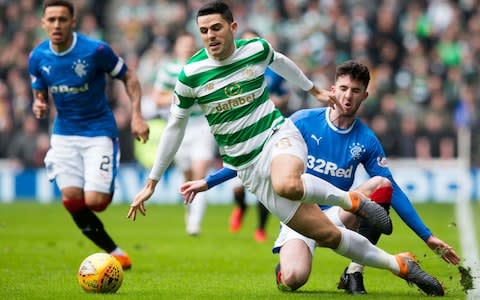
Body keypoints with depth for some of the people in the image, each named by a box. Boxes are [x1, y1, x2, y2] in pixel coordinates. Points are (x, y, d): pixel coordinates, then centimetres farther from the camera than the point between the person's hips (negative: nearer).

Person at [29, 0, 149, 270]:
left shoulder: (95, 50, -16)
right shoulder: (38, 58, -3)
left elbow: (129, 77, -3)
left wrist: (136, 115, -13)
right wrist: (39, 106, -12)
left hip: (99, 132, -4)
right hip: (64, 134, 4)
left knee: (95, 201, -15)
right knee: (72, 198, -10)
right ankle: (114, 252, 7)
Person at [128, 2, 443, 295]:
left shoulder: (257, 49, -4)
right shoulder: (191, 75, -7)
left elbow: (281, 62, 21)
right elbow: (175, 127, 4)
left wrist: (314, 90, 34)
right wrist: (152, 182, 5)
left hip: (278, 135, -1)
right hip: (249, 167, 1)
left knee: (286, 185, -40)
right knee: (327, 235, -6)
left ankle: (351, 199, -12)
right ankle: (399, 266, 10)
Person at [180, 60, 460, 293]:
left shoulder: (366, 141, -1)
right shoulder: (303, 122, -6)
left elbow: (394, 191, 1)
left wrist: (428, 236, -4)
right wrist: (208, 182, -5)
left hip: (335, 215, 2)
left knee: (383, 185, -25)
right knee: (294, 278, -32)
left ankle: (354, 273, -18)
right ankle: (284, 265, 11)